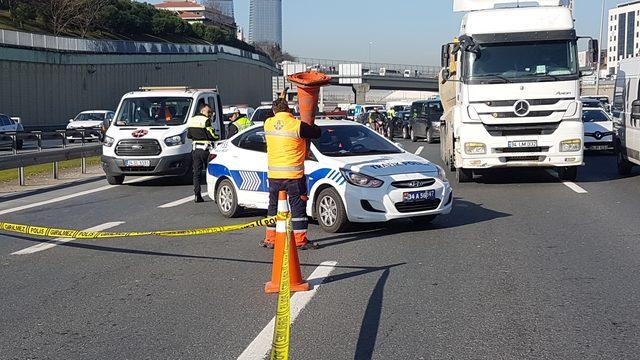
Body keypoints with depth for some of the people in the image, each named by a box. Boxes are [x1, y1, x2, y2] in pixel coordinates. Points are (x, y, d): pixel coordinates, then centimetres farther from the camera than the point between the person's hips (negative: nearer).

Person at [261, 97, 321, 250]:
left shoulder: (268, 123, 1)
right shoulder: (297, 125, -12)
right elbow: (317, 133, -2)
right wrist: (310, 126, 19)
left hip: (273, 174, 4)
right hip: (294, 175, -4)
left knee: (274, 206, 15)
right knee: (298, 206, 3)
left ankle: (270, 239, 17)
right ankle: (301, 240, 3)